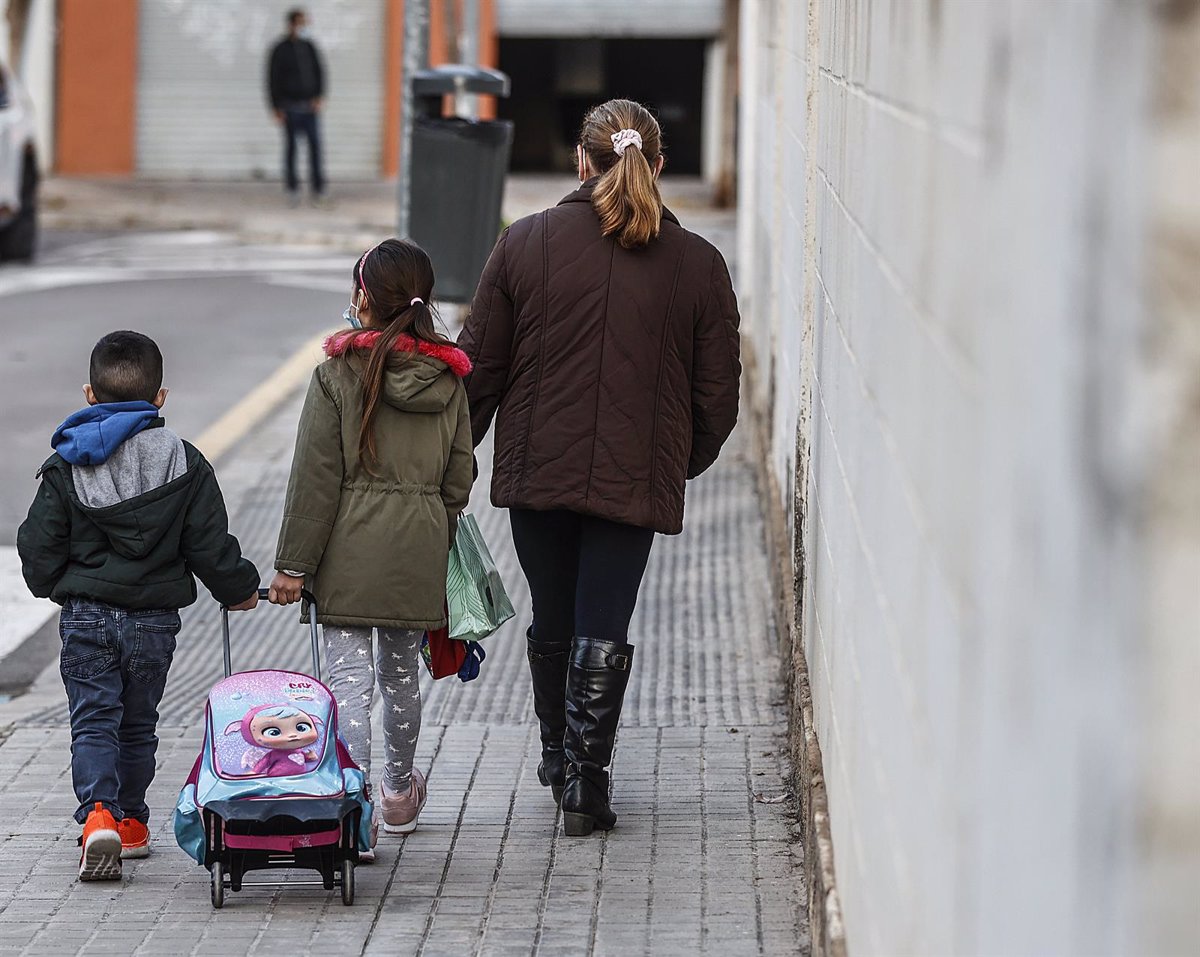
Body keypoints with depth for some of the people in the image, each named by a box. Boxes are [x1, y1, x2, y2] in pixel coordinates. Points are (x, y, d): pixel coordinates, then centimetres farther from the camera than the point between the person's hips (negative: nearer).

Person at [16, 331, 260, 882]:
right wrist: (239, 590, 16)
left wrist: (49, 584, 21)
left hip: (85, 616, -1)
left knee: (93, 721, -1)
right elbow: (210, 547, -2)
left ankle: (98, 814, -22)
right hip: (155, 618, 1)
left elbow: (39, 550, -1)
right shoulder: (185, 465, -3)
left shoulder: (66, 468, -4)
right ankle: (131, 824, 24)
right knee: (138, 723, 16)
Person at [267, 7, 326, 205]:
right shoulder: (280, 50, -4)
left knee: (315, 145, -4)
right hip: (290, 108, -3)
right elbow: (272, 80, -3)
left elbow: (319, 72, 10)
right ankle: (292, 188, 11)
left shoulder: (310, 47, 6)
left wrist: (319, 97, -3)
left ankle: (318, 189, -1)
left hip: (310, 106, 3)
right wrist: (277, 107, -7)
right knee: (291, 146, 2)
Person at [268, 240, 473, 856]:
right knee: (401, 672, 19)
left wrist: (294, 563, -5)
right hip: (420, 551, 4)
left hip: (350, 551, -4)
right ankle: (399, 794, 35)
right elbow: (458, 479, 9)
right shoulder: (448, 378, 5)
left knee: (350, 675, -5)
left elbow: (316, 477, -9)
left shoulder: (339, 372, -9)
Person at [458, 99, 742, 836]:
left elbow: (481, 366, 1)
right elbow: (719, 392, 3)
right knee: (603, 629, 3)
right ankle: (586, 777, -2)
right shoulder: (698, 264, -2)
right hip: (636, 478, -1)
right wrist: (687, 462, 21)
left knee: (552, 621, 17)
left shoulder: (526, 243, -2)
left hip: (538, 470, 1)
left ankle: (558, 754, 34)